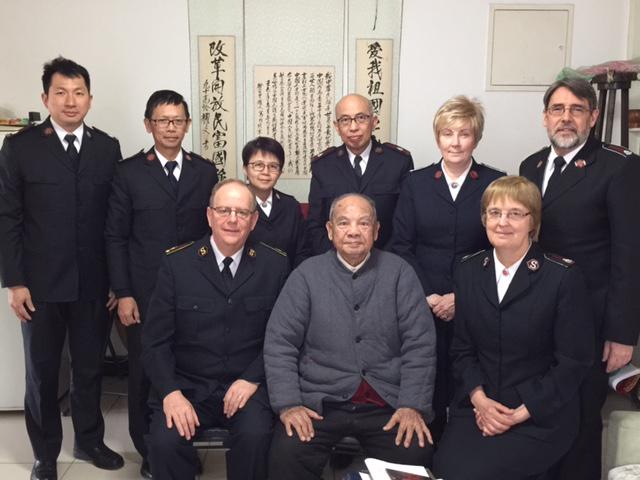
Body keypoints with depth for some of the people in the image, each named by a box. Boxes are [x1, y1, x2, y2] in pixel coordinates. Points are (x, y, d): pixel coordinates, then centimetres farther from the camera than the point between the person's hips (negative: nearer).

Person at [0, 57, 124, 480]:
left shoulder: (108, 148, 4)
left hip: (95, 283, 2)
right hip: (41, 283, -2)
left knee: (90, 367, 15)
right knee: (42, 372, 11)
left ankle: (89, 440, 35)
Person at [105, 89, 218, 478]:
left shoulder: (206, 171, 7)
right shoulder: (129, 172, 1)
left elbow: (214, 230, 8)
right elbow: (116, 237, 0)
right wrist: (123, 293, -5)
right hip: (145, 293, -1)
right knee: (144, 372, 7)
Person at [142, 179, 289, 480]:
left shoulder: (275, 265, 0)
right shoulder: (177, 264, -1)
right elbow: (155, 340, -1)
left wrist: (252, 379, -12)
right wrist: (170, 392, -15)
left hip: (247, 384, 0)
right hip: (187, 384, 0)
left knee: (255, 437, -28)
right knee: (164, 441, -26)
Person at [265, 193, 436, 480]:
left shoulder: (400, 273, 5)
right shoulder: (307, 275, 3)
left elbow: (419, 344, 1)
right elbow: (279, 344, 0)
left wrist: (413, 405, -9)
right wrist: (288, 404, -11)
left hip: (388, 403, 1)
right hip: (320, 401, 0)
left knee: (416, 455, -23)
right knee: (287, 454, -25)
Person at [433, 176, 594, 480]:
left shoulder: (564, 277, -9)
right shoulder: (468, 271, 5)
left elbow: (574, 362, -8)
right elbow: (462, 348, 8)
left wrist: (521, 413, -12)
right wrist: (479, 398, -8)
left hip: (541, 414, -3)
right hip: (477, 406, 3)